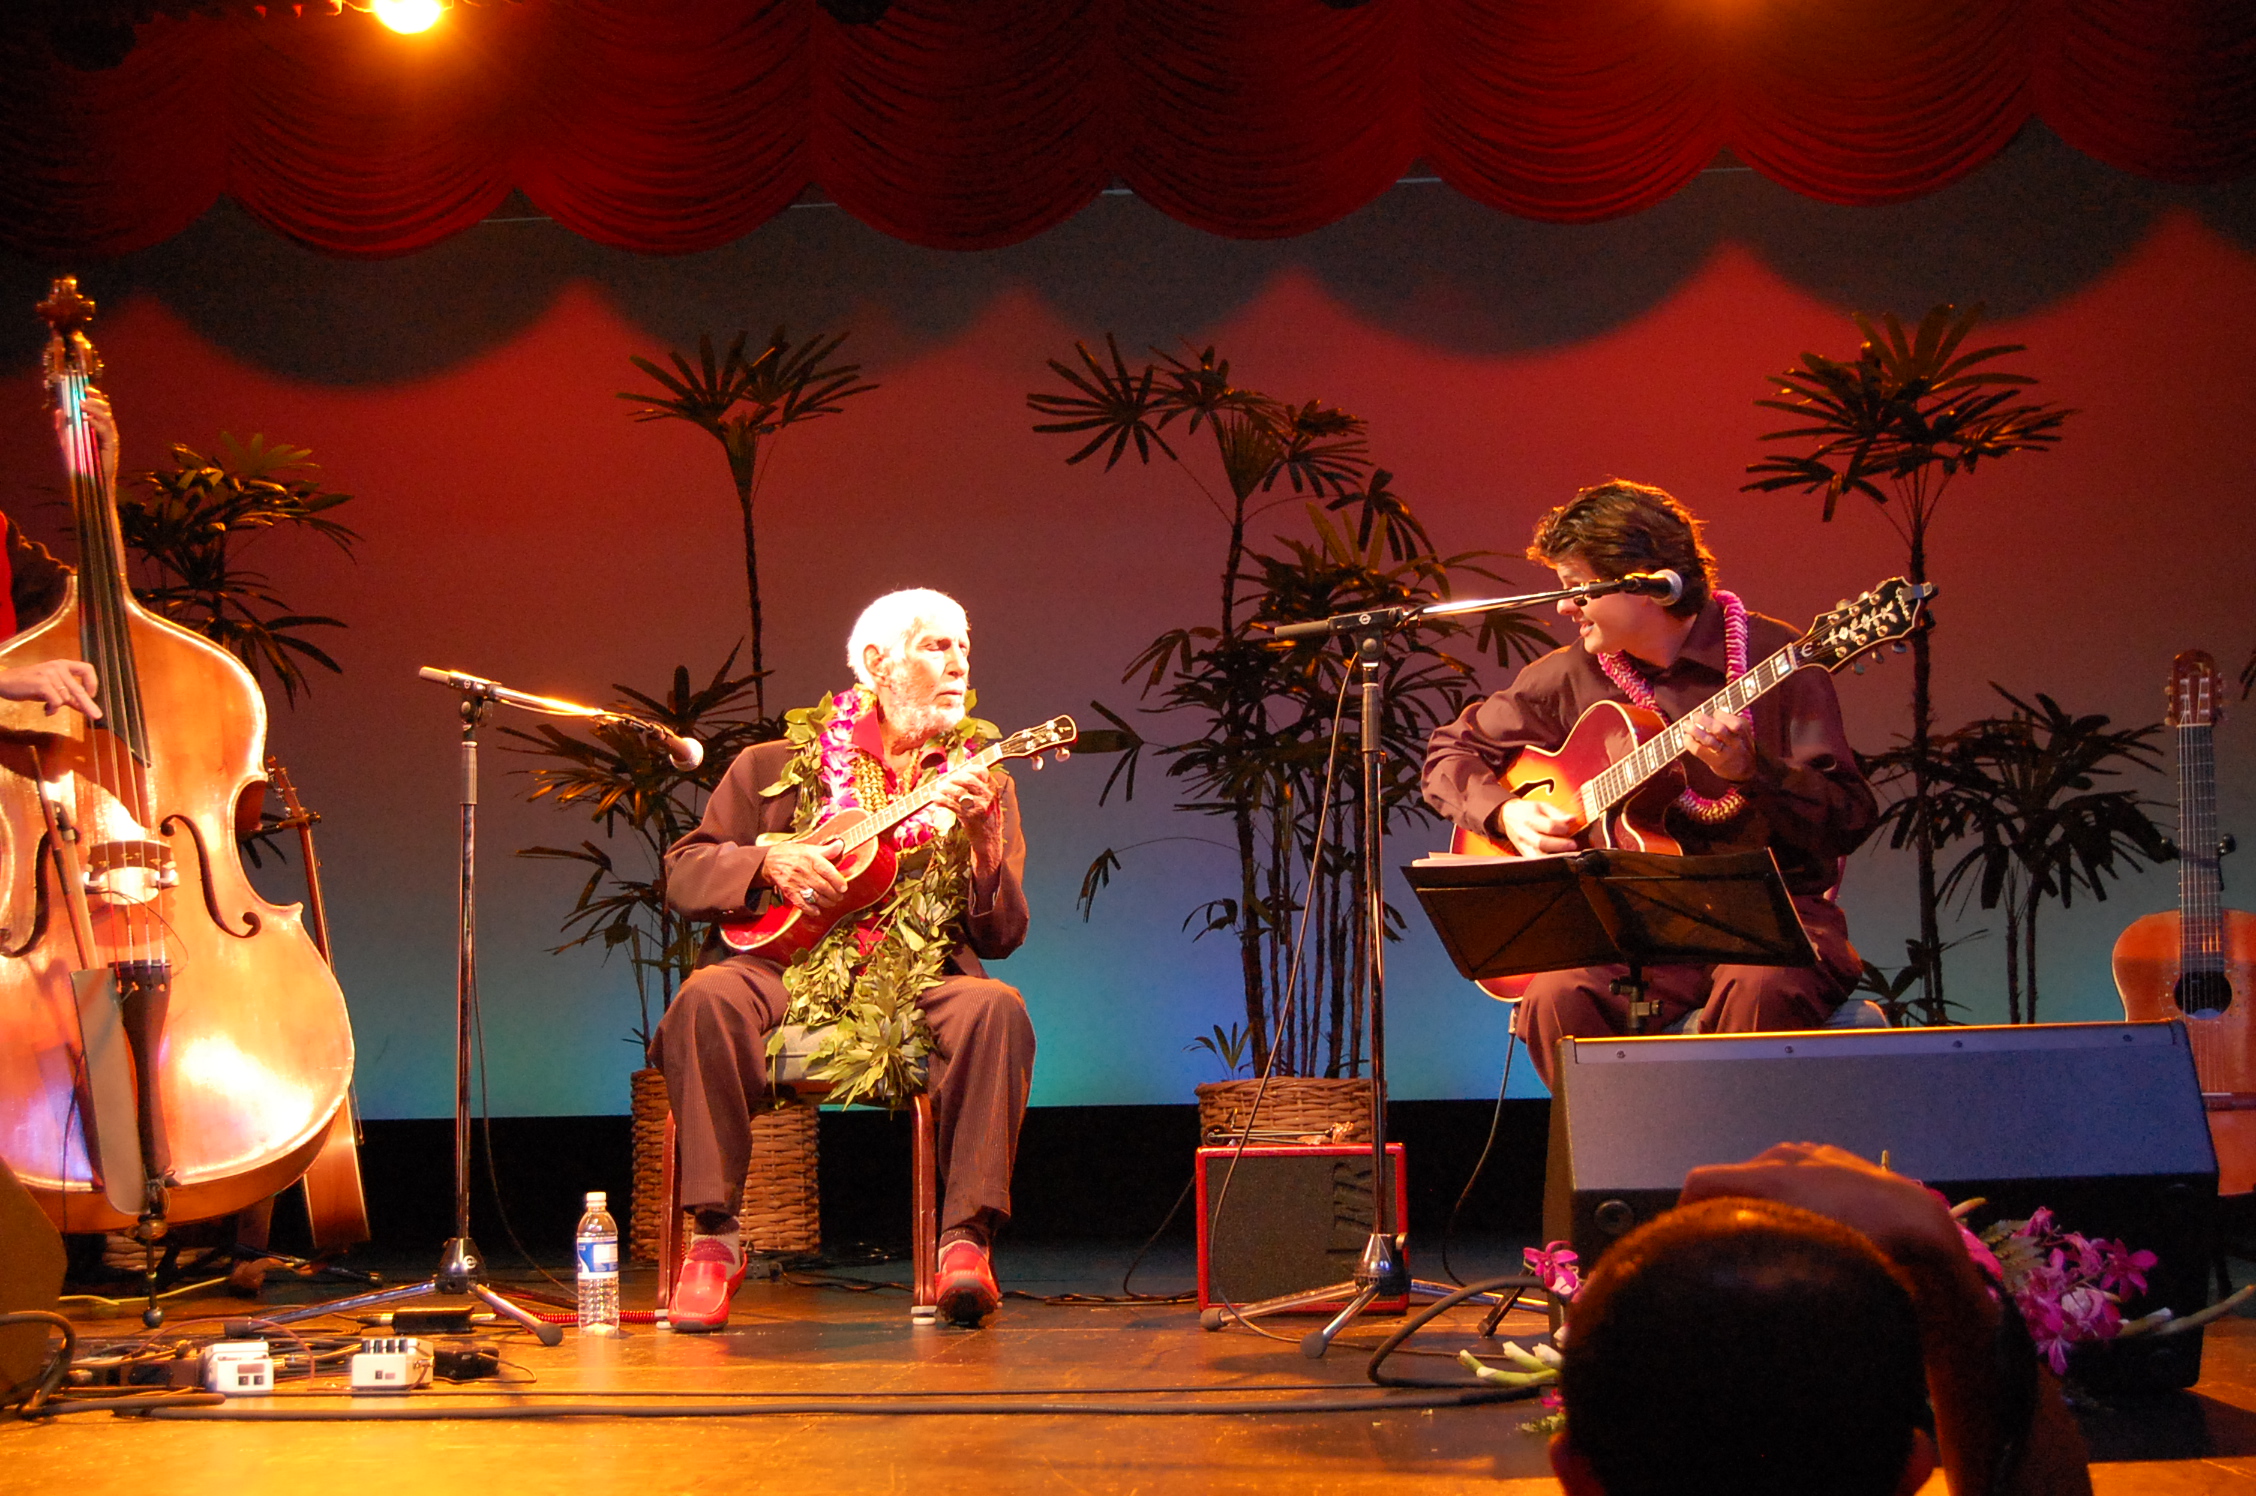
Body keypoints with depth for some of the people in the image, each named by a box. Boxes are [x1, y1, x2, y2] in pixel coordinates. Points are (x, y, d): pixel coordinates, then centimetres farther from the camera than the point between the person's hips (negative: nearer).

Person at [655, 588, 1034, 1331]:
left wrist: (981, 837, -12)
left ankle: (966, 1242, -32)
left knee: (995, 1009, -32)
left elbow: (1002, 936, 6)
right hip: (786, 970, 0)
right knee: (708, 997, -33)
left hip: (917, 987, 1)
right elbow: (682, 875, 10)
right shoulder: (774, 768, 12)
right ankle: (714, 1241, -25)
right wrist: (769, 862, -8)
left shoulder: (980, 783, 14)